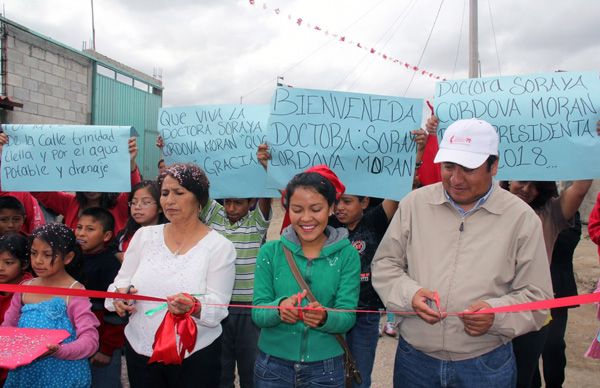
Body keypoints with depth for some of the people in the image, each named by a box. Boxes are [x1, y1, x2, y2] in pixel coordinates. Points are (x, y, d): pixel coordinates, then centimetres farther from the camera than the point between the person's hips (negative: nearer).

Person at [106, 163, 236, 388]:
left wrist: (194, 307, -32)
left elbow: (218, 307, -12)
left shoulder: (220, 247, -8)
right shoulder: (144, 235, 2)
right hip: (139, 350, 3)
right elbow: (122, 280, 7)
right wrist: (119, 293, -15)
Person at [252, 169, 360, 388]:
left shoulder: (347, 255, -6)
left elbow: (347, 317, -9)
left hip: (325, 368, 0)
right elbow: (257, 313, -7)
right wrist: (279, 308, -28)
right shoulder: (270, 251, -4)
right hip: (273, 365, 1)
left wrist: (325, 318, -30)